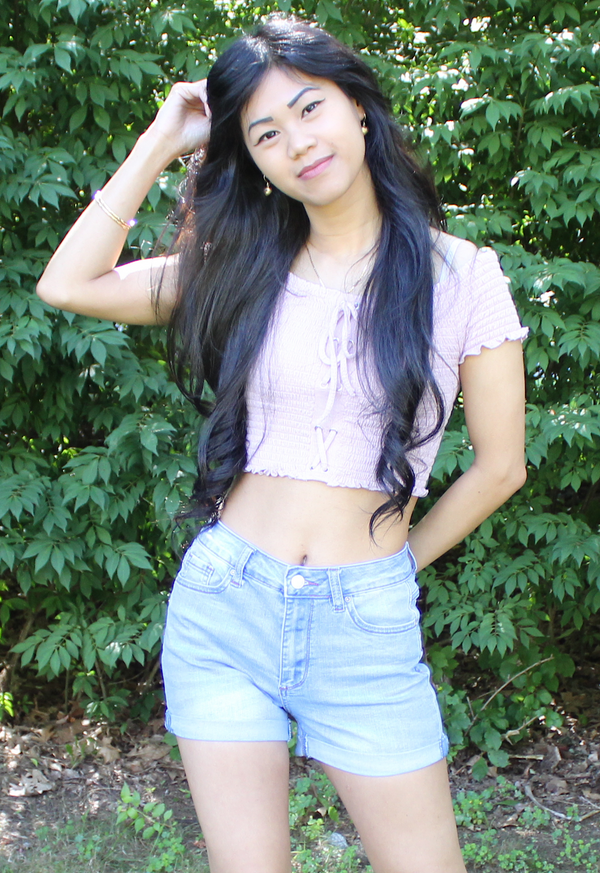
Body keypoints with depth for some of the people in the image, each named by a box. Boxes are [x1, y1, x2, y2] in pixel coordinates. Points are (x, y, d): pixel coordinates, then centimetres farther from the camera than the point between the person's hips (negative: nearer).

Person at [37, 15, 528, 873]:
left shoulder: (461, 276, -3)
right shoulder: (244, 266, 4)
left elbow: (499, 466, 3)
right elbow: (68, 285, -2)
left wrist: (398, 563, 9)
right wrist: (161, 143, 0)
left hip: (367, 625, -1)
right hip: (221, 604, 2)